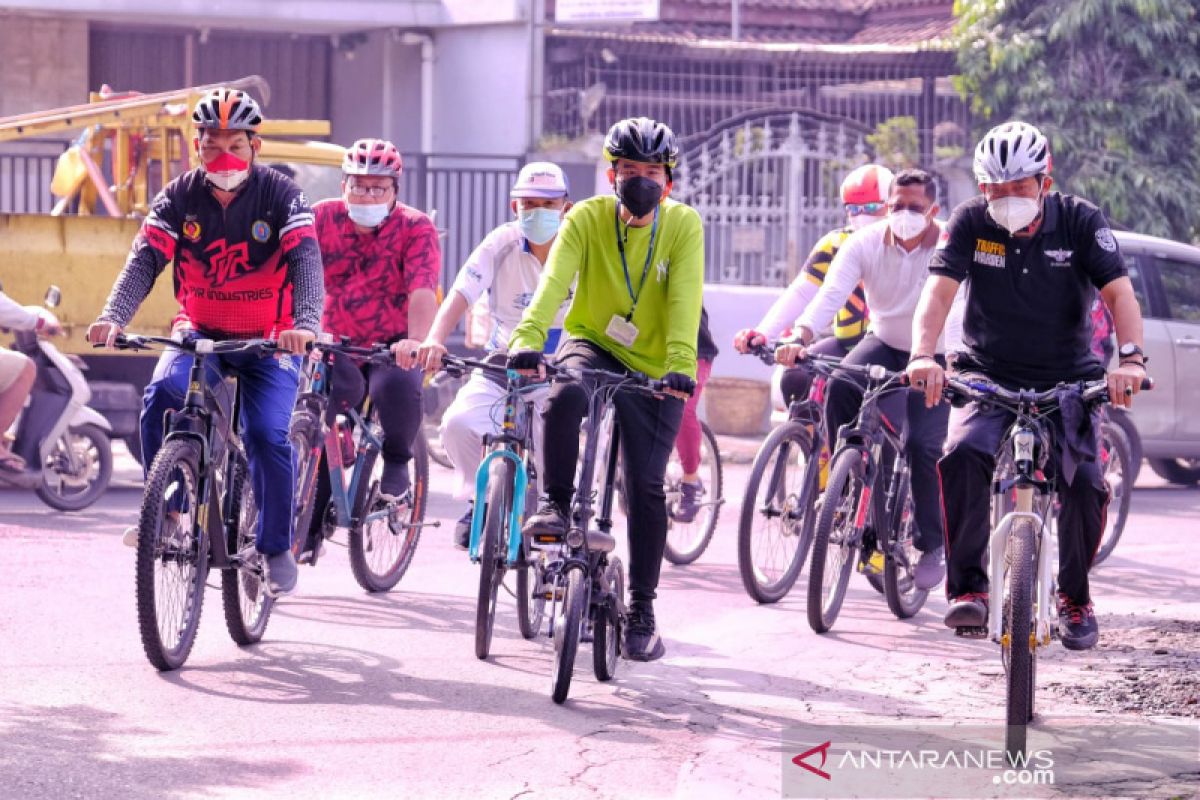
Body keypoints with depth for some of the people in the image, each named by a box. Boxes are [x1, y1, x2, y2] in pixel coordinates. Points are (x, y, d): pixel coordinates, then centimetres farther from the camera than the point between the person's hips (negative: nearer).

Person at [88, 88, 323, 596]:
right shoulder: (179, 198, -7)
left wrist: (306, 323, -45)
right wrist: (113, 317, -36)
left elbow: (306, 260, -25)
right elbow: (145, 260, -17)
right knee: (161, 395, -28)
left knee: (267, 436, -20)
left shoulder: (280, 196, -12)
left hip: (268, 342, -2)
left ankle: (276, 548, -1)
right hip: (201, 333, 2)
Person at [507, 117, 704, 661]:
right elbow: (554, 281, -26)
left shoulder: (683, 225, -11)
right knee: (564, 397, -36)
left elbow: (685, 300, -23)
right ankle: (556, 505, -16)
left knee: (646, 488, -4)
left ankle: (642, 610, 9)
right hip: (593, 345, 0)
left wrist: (680, 365, -40)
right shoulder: (587, 219, -11)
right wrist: (527, 340, -44)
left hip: (653, 370, 0)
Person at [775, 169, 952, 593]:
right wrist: (800, 337, -44)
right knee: (840, 387, -30)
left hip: (933, 357, -3)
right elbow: (832, 293, -26)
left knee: (922, 445, -18)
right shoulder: (865, 243, -13)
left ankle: (931, 546, 1)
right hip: (882, 343, 3)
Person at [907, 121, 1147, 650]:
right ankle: (967, 585, -18)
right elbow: (939, 290, -18)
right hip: (989, 375, 0)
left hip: (1068, 380, 0)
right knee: (963, 455, -30)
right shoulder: (971, 223, -8)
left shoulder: (1079, 221, -10)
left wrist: (1130, 358, -37)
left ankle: (1075, 595, 6)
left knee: (1084, 484, -20)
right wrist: (922, 355, -37)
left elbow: (1118, 291, -19)